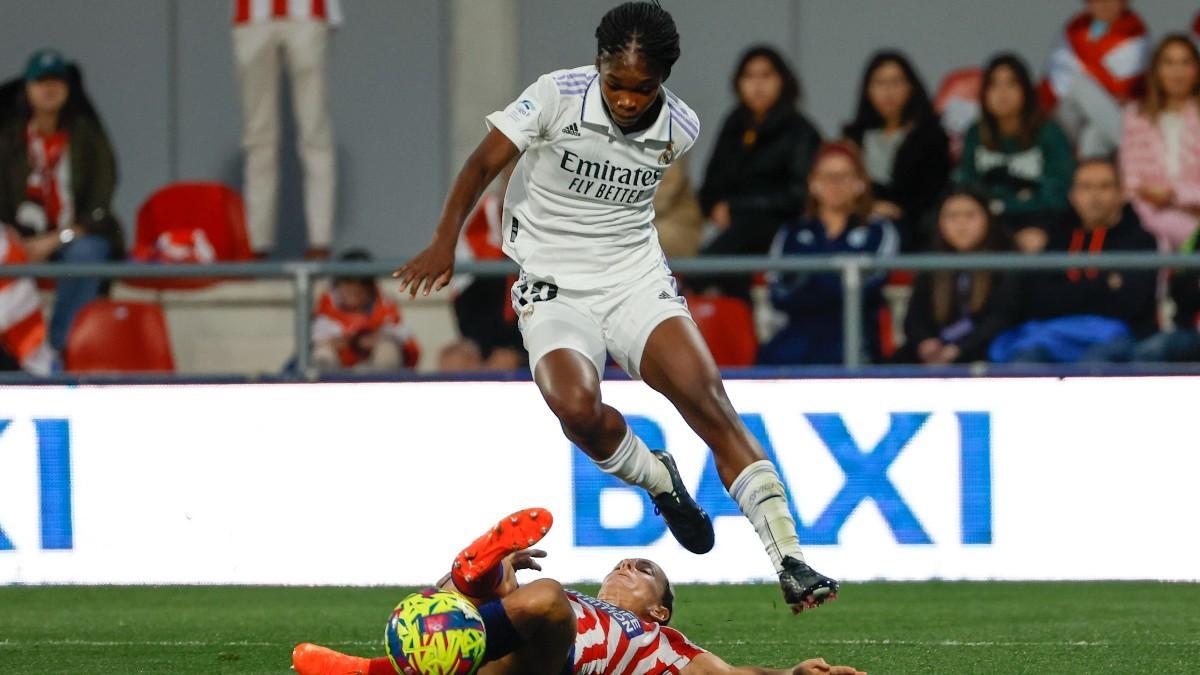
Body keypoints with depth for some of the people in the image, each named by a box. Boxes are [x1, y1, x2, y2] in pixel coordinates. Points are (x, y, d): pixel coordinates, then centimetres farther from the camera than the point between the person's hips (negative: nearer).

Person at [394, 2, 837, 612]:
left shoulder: (680, 128, -3)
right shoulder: (556, 96, -12)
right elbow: (486, 161, -10)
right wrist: (445, 241, -20)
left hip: (638, 281, 2)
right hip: (554, 289, -2)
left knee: (709, 402, -18)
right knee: (577, 408, -30)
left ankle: (789, 563, -19)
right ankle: (659, 481, 3)